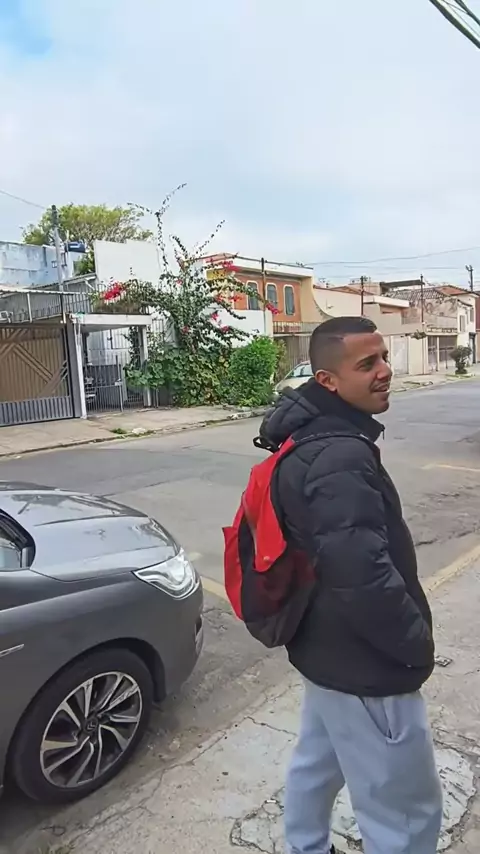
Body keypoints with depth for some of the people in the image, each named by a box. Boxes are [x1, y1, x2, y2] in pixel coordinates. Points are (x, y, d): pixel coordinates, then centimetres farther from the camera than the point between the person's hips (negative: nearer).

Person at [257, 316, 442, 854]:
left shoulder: (314, 437, 3)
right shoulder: (341, 460, -30)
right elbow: (366, 580, -35)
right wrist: (416, 642, -16)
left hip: (327, 647, 10)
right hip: (363, 666, -10)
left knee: (316, 763, 28)